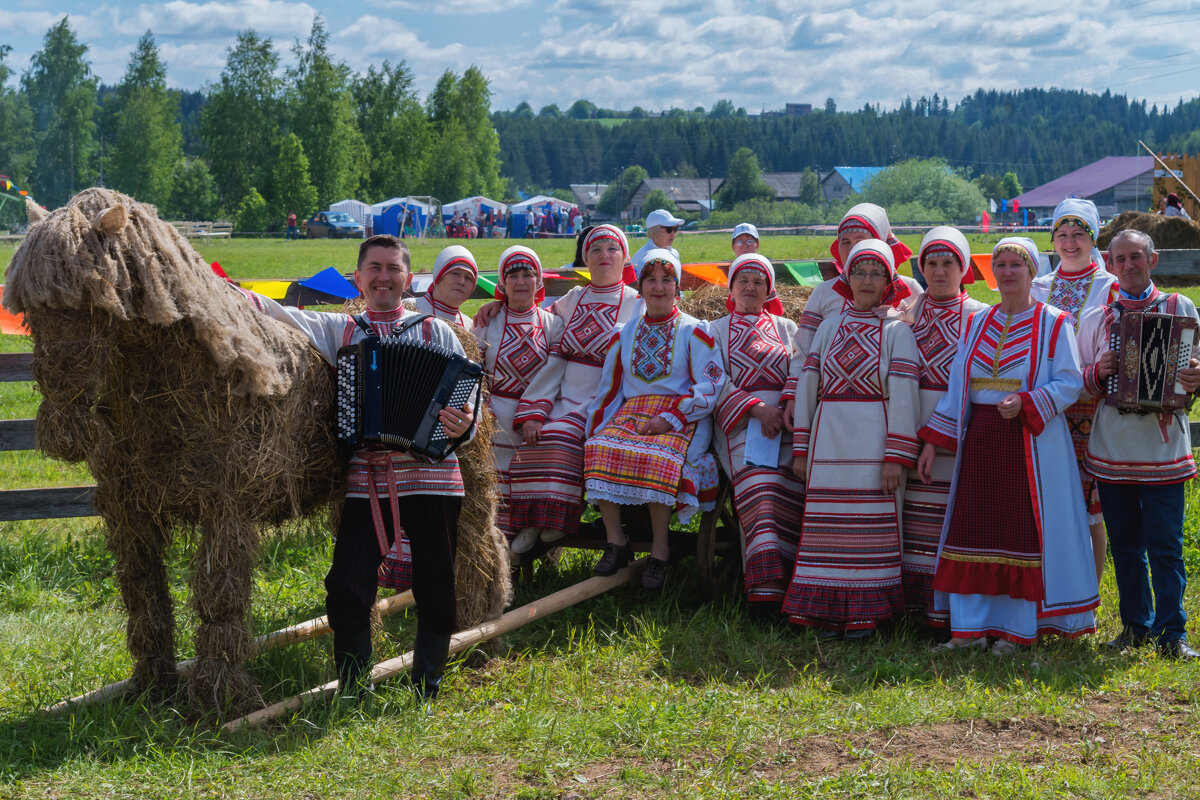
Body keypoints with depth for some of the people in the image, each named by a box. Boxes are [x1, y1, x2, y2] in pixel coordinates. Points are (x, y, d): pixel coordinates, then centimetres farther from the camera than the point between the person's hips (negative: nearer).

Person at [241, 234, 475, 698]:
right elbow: (284, 316, 4)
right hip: (365, 481, 0)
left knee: (436, 591, 2)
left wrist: (463, 425, -17)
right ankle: (352, 694, 3)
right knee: (347, 587, -10)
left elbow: (467, 397, 5)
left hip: (430, 476, 0)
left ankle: (426, 692, 17)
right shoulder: (339, 331, 15)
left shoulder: (437, 332, 11)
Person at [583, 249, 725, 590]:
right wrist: (594, 429, 5)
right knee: (599, 447, -27)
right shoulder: (624, 334, 17)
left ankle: (659, 550, -23)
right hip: (631, 412, 4)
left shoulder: (694, 332, 4)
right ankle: (615, 541, -17)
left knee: (658, 455, -36)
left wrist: (669, 418, -16)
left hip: (681, 417, -4)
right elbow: (609, 389, 20)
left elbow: (709, 388, -4)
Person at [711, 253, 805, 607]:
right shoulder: (716, 331, 21)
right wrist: (757, 408, -10)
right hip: (740, 421, -2)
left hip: (785, 420, 2)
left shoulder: (785, 328, 25)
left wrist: (788, 406, -12)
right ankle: (766, 586, -41)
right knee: (756, 481, -30)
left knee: (786, 482, -28)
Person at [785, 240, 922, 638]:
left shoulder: (896, 330, 2)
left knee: (871, 526, -1)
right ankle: (830, 612, 11)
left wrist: (897, 456, -13)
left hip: (873, 439, -3)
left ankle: (864, 614, 5)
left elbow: (903, 395, -5)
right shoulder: (829, 326, 13)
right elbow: (806, 385, 11)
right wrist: (800, 449, 6)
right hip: (828, 439, 3)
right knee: (829, 525, 3)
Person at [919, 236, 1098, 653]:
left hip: (1031, 439, -4)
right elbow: (957, 384, 13)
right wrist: (933, 441, 7)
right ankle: (972, 626, 6)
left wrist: (1025, 403, -22)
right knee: (974, 525, 1)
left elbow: (1069, 382, -7)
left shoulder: (1054, 323, 0)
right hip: (980, 439, 4)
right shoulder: (977, 323, 13)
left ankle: (1019, 627, 4)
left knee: (1024, 529, -3)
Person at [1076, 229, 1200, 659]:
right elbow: (1077, 383, 13)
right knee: (1125, 544, 8)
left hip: (1163, 448, -2)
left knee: (1165, 545, -4)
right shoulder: (1095, 320, 11)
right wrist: (1098, 374, -9)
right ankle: (1136, 625, 20)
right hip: (1112, 450, 2)